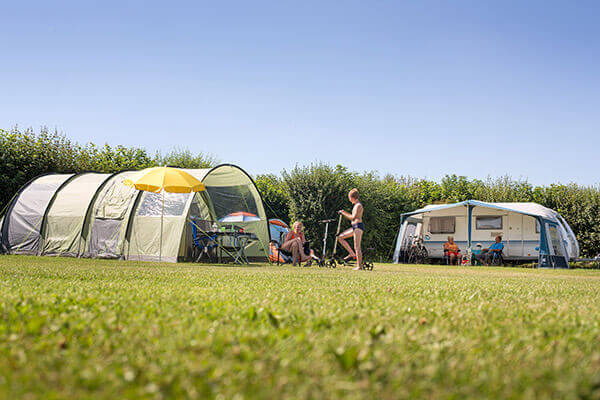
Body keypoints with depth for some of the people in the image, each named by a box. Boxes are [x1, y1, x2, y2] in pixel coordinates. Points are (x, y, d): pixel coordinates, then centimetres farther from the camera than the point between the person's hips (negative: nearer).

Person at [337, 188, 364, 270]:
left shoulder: (358, 206, -13)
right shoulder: (356, 205, 17)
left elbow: (353, 218, -20)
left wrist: (343, 213, -11)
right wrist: (344, 212, 19)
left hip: (358, 226, -10)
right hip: (354, 227, 10)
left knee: (357, 247, -9)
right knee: (340, 237, 9)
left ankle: (359, 266, -6)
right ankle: (352, 254, 7)